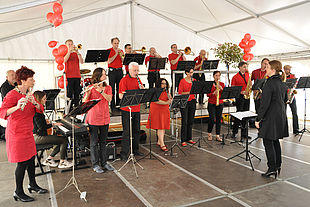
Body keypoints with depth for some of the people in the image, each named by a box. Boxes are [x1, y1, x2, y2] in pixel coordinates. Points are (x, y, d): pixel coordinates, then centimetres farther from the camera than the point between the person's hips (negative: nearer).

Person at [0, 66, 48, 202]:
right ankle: (18, 192, 14)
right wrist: (17, 107, -42)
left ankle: (32, 184, 33)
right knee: (23, 163, -2)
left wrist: (34, 102, -16)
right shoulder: (12, 95, -16)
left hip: (27, 132, 8)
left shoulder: (29, 94, 9)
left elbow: (40, 110, 4)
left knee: (31, 158, 16)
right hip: (17, 133, -8)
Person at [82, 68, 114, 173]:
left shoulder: (108, 88, 7)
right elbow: (84, 102, -12)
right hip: (93, 119, -4)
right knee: (94, 142, 3)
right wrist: (88, 93, -28)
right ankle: (95, 165, 15)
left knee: (103, 142, 13)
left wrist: (101, 90, -23)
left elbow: (109, 99, -11)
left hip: (105, 118, 4)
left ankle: (104, 162, 25)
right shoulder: (90, 88, -3)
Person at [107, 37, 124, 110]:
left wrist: (121, 55, -9)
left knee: (120, 88, 5)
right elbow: (109, 61, -11)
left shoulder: (121, 51, 13)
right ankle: (112, 105, 0)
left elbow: (123, 61, 8)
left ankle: (118, 104, 14)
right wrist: (116, 54, -12)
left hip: (119, 70, 4)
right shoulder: (109, 51, 1)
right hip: (112, 70, -4)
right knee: (112, 88, -4)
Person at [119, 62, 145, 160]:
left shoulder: (138, 79, 12)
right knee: (126, 132, -4)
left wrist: (142, 89, -7)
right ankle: (124, 153, 4)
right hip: (127, 109, -7)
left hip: (136, 109, 7)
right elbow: (121, 96, -16)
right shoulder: (124, 80, -8)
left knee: (136, 130, 14)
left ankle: (135, 149, 28)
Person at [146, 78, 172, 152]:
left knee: (163, 127, 8)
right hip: (157, 111, -7)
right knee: (160, 127, -9)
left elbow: (170, 100, 13)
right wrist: (166, 103, -28)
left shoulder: (166, 91, 13)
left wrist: (170, 98, -10)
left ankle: (159, 142, 22)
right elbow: (156, 101, -21)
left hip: (165, 111, 7)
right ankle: (162, 145, -6)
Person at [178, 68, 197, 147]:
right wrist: (189, 92, -21)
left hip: (192, 102, 5)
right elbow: (180, 92, -9)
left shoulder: (194, 80, 10)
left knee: (191, 121, 9)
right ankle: (183, 141, -1)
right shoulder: (182, 81, -5)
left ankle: (189, 138, 20)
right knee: (185, 122, -6)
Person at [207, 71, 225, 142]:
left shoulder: (222, 84, 8)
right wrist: (214, 93, -23)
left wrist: (221, 89, -16)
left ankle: (218, 136, 11)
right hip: (211, 104, -3)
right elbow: (208, 94, -7)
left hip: (220, 103, 3)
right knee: (211, 119, -7)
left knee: (219, 119, 3)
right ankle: (209, 134, 15)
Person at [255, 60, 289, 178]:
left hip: (271, 117, -9)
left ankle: (272, 168, 4)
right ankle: (278, 165, 29)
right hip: (281, 116, 9)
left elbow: (264, 103, -21)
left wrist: (258, 119, -16)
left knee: (268, 142, 0)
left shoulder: (270, 83, -18)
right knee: (275, 141, 19)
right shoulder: (282, 83, 8)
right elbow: (285, 99, 21)